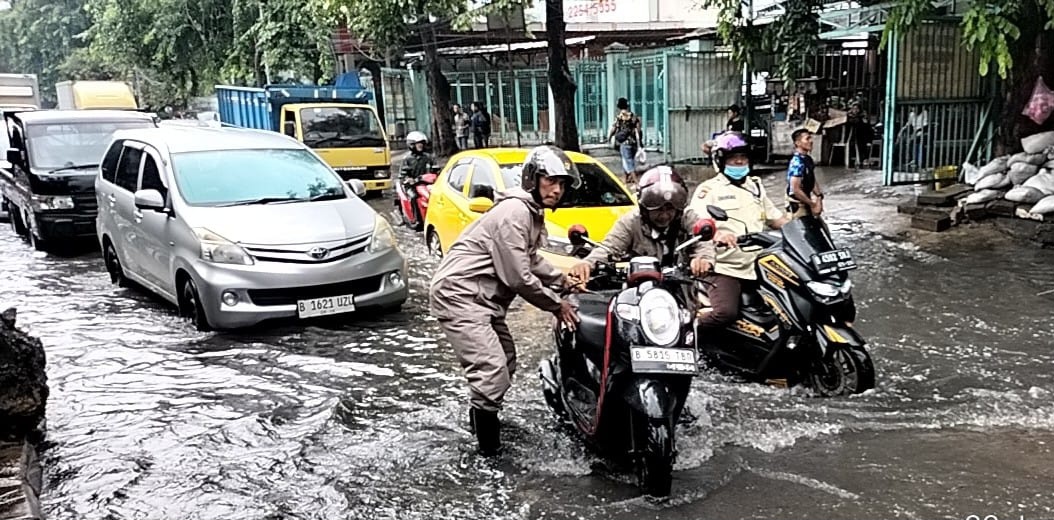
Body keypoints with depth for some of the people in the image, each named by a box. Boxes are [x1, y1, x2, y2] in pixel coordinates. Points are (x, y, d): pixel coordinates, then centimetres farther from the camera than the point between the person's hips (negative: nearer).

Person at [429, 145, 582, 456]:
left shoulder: (533, 212, 14)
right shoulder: (515, 212, -18)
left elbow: (531, 261, 27)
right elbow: (517, 277, -20)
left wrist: (563, 280, 14)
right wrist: (556, 305, -9)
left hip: (481, 297, 11)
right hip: (458, 294, -11)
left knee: (506, 361, 20)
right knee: (492, 370, -16)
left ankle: (482, 417, 41)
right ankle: (489, 446, -3)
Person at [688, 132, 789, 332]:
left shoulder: (755, 186, 22)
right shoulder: (708, 189, 0)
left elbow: (776, 218, 25)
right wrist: (717, 235, -35)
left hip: (757, 268, 7)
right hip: (724, 269, -7)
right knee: (726, 312, -30)